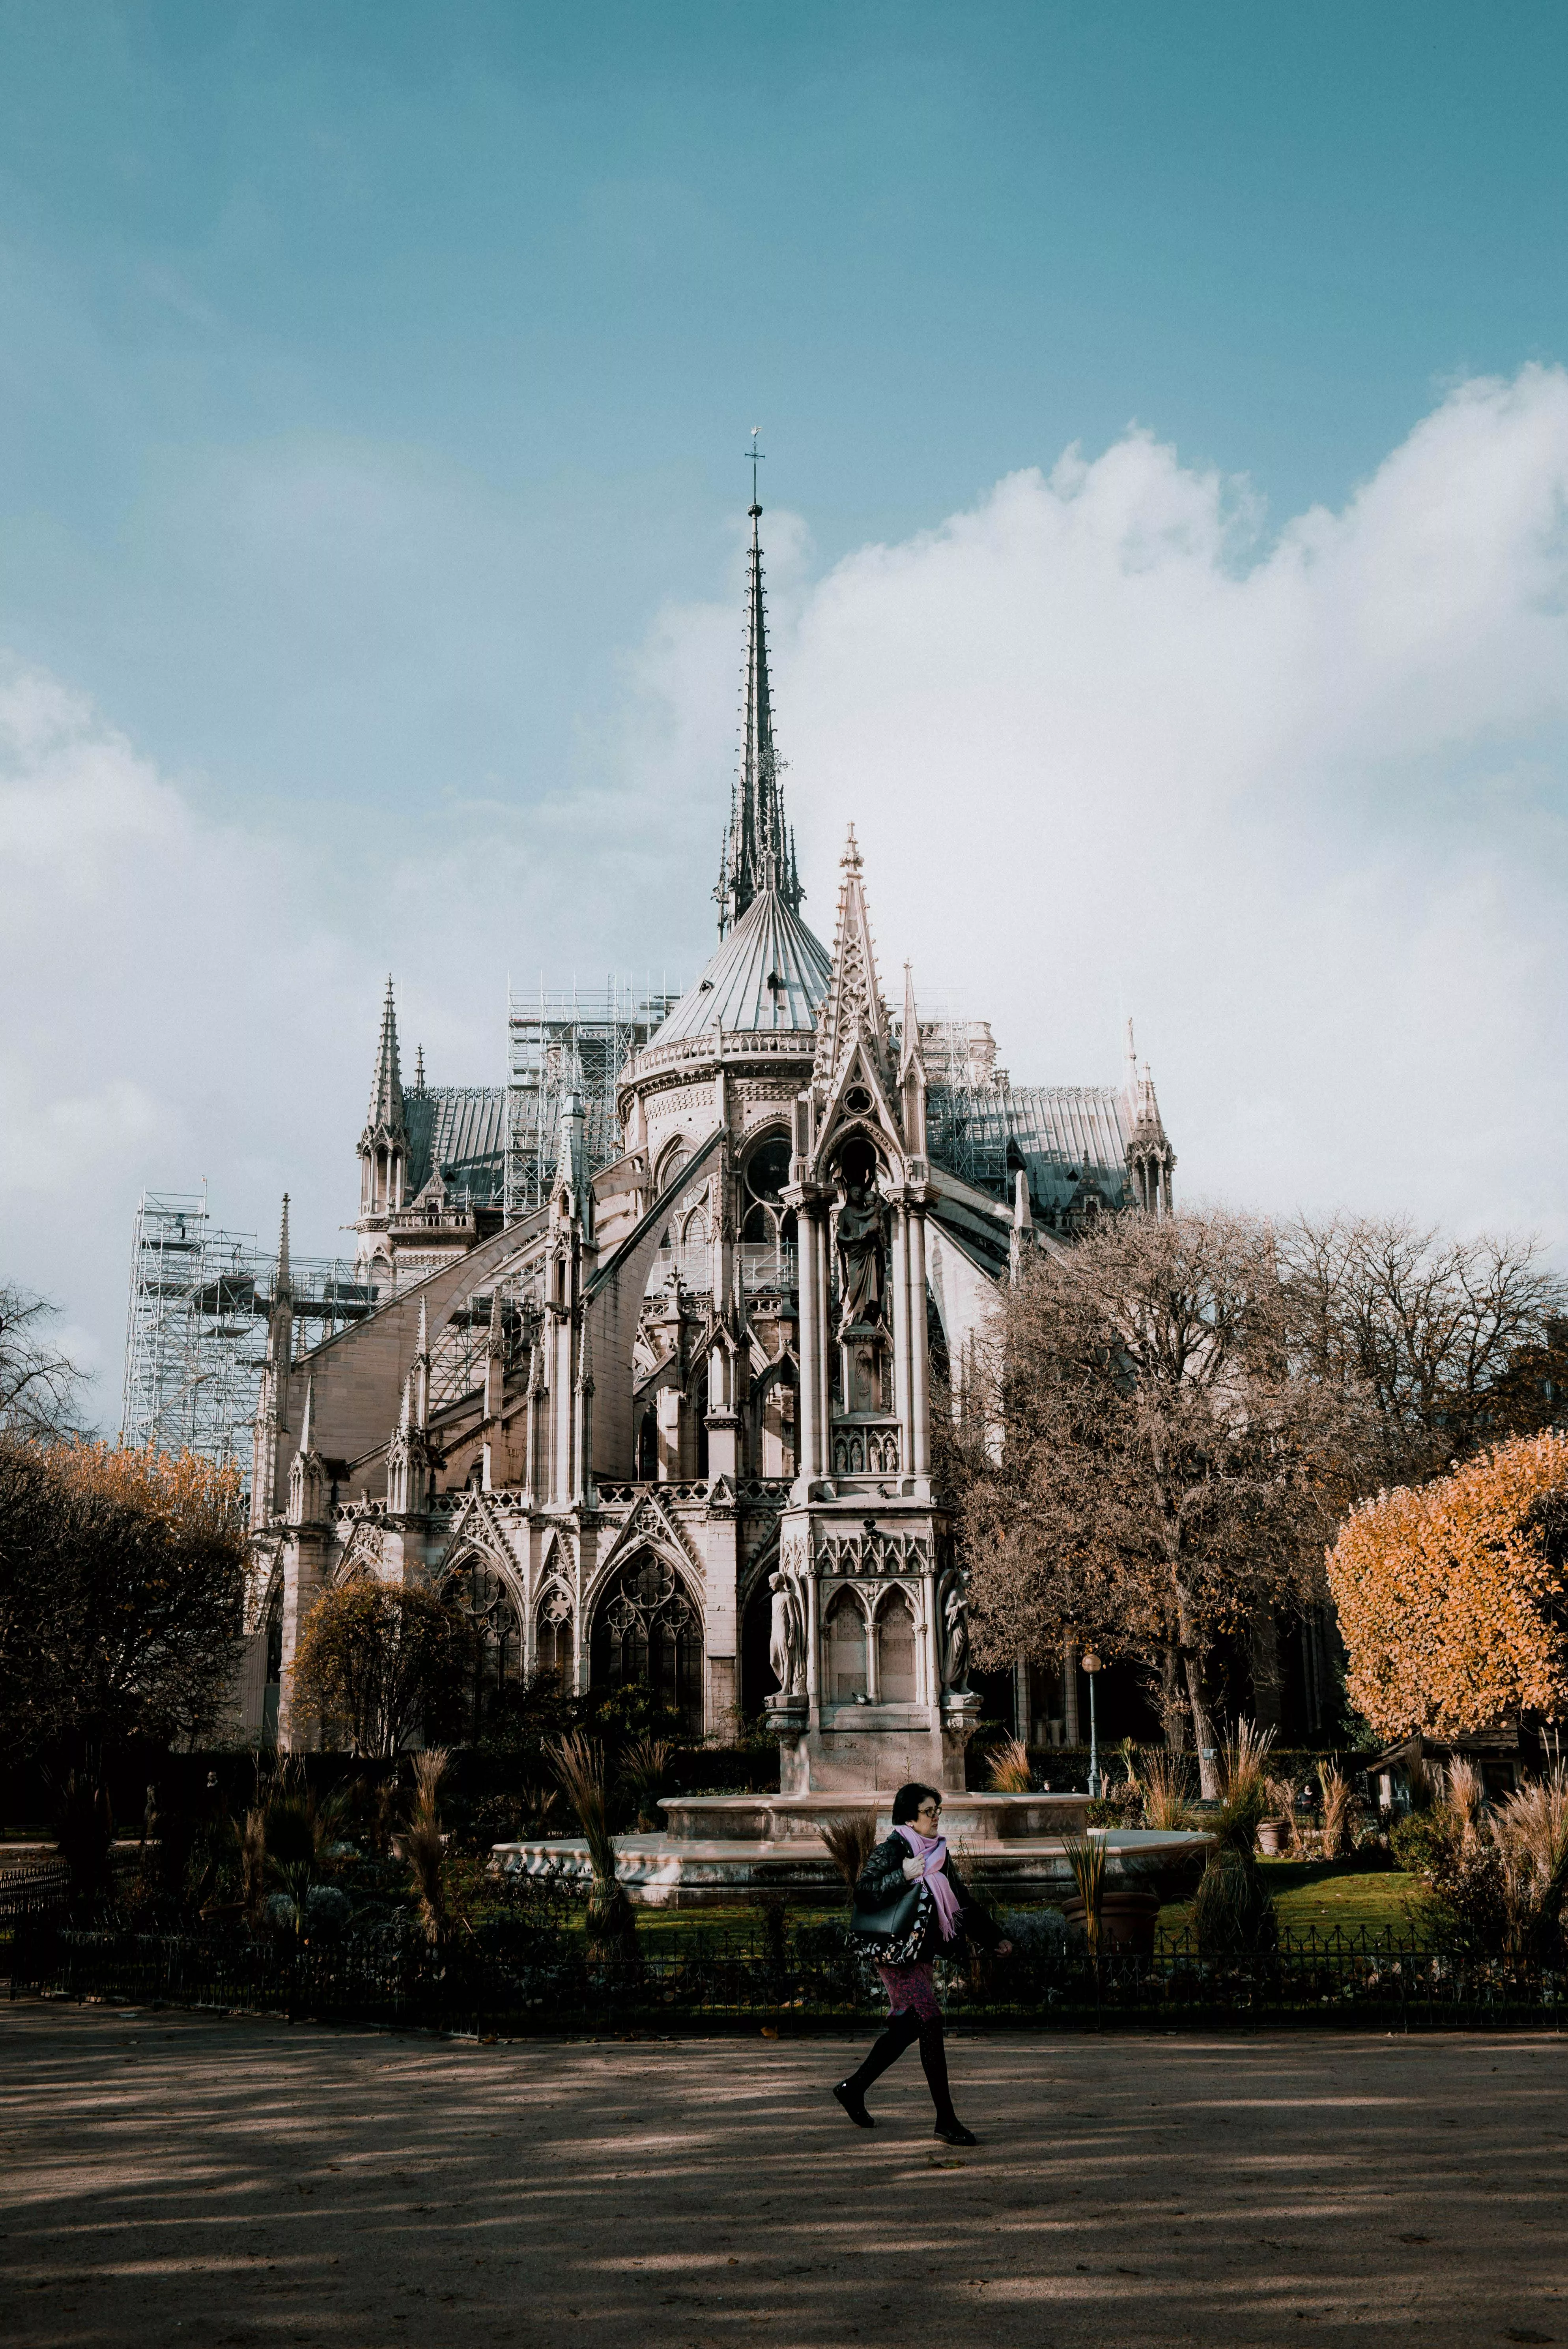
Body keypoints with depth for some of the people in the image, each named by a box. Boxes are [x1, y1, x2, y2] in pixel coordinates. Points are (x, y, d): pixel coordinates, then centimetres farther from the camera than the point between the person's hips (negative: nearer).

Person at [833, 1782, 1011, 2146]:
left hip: (921, 1952, 9)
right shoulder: (891, 1851, -13)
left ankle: (853, 2087, 31)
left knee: (907, 2027, 14)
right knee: (930, 2024, -12)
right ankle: (946, 2121, -8)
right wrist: (903, 1876, -26)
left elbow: (960, 1899, 17)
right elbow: (863, 1895, -21)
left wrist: (992, 1938, 15)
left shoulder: (937, 1851, 11)